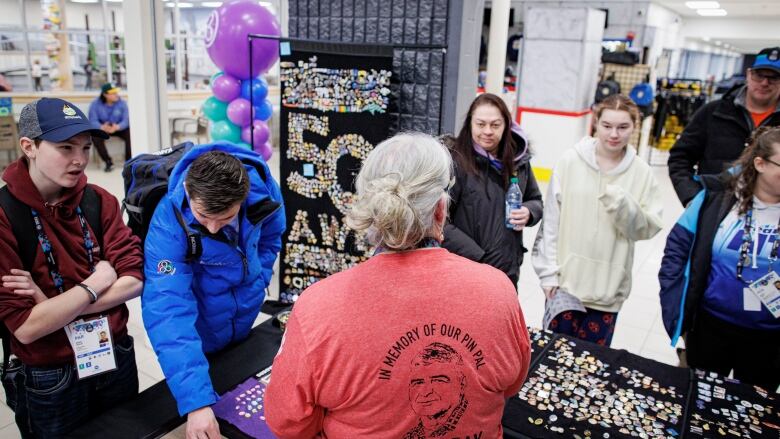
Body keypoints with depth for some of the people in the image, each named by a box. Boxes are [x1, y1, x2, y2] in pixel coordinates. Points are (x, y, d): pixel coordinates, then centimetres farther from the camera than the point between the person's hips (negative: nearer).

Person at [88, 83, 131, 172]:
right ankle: (108, 162, -16)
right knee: (96, 138, -31)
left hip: (119, 128, 1)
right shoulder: (95, 104, -10)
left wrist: (117, 127, -37)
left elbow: (126, 120, -15)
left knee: (130, 135, -28)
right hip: (102, 128, 0)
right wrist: (102, 127, -40)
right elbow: (93, 121, -17)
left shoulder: (122, 103, -9)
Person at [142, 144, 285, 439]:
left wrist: (257, 284, -2)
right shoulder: (169, 222, -34)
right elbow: (168, 308, -41)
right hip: (199, 334, -3)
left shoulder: (262, 190, -24)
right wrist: (195, 400, -48)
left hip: (246, 321, 4)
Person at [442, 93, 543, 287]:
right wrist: (477, 258, -19)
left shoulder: (518, 160, 3)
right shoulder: (456, 162, -14)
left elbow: (536, 200, 19)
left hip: (509, 271, 5)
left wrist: (529, 212, -5)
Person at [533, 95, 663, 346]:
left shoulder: (641, 172, -2)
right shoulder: (570, 161, -6)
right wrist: (548, 272, -5)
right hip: (565, 279, 0)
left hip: (608, 287, 1)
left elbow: (649, 228, 0)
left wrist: (624, 206, -19)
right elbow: (551, 221, -4)